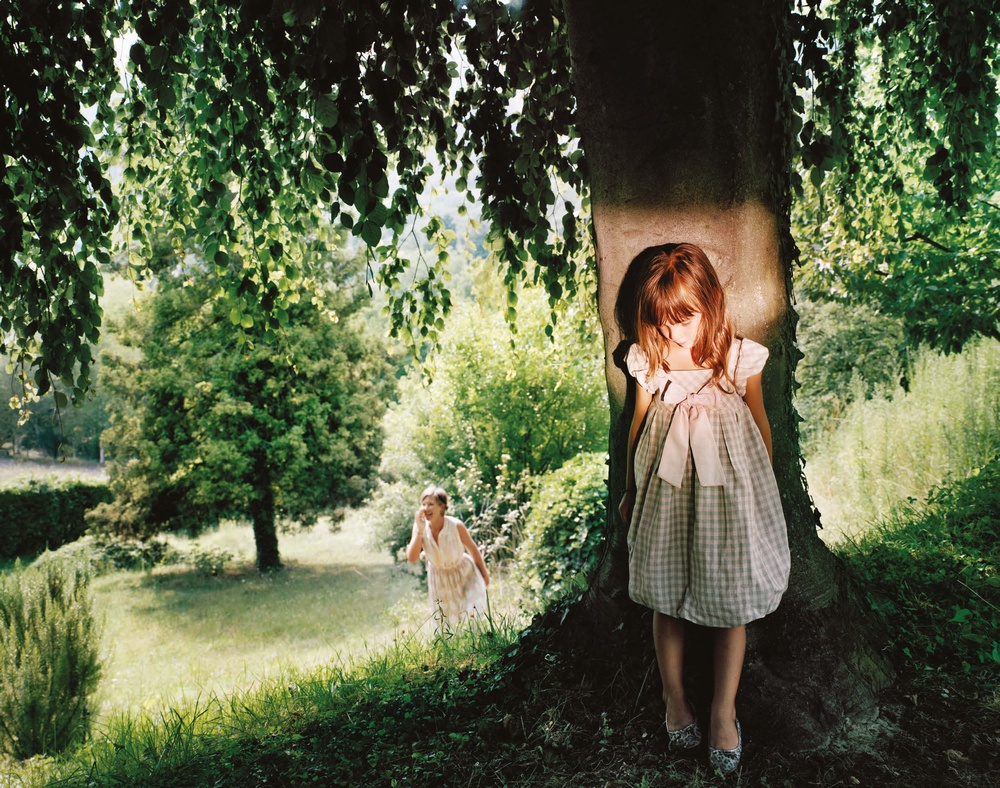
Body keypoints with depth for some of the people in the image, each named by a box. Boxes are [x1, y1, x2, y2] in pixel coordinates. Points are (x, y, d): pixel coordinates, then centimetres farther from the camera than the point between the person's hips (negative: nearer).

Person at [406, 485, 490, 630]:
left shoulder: (456, 526, -27)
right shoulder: (420, 528, -20)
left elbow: (473, 550, -10)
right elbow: (412, 558, -29)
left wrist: (485, 575, 3)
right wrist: (420, 530, -36)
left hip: (465, 575, -3)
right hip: (440, 580, 3)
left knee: (473, 617, -8)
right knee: (446, 623, 13)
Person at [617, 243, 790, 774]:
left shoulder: (740, 357, -9)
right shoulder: (648, 360, -6)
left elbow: (760, 424, 4)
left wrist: (762, 488, 13)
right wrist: (630, 491, 15)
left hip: (729, 487, -1)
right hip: (666, 489, 1)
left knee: (731, 602, 6)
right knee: (666, 600, 11)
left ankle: (723, 711, 23)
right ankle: (674, 697, 33)